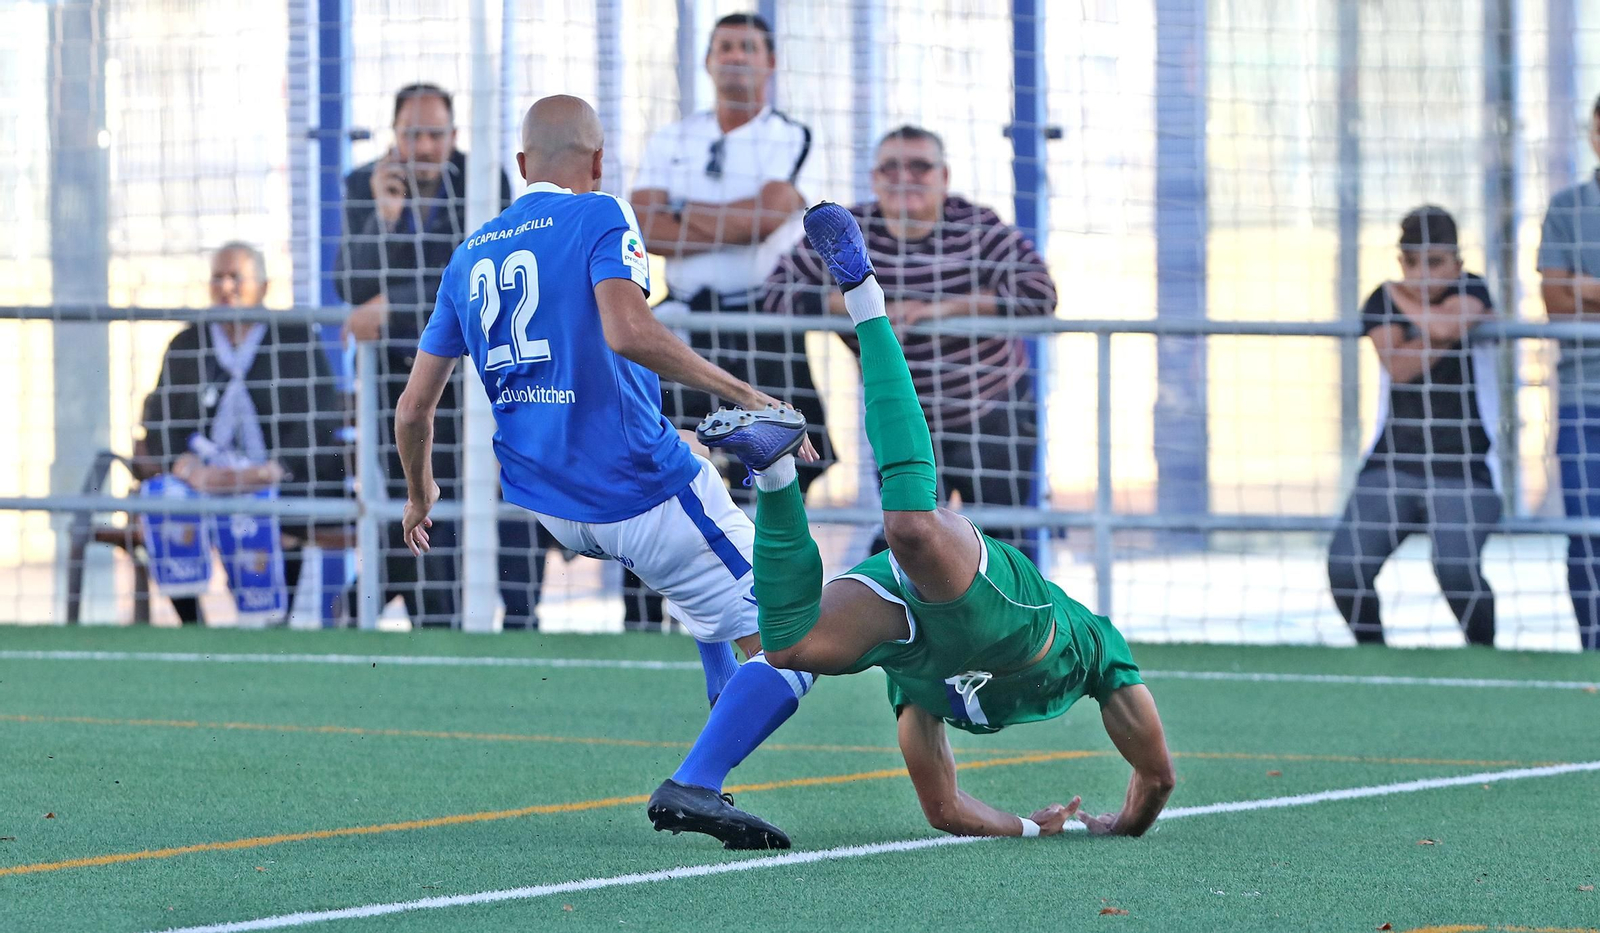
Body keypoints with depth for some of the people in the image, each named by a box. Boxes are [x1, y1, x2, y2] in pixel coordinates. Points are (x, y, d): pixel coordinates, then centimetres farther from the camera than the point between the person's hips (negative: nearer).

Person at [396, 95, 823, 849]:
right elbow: (627, 332, -25)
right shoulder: (599, 219, -5)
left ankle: (728, 702, 28)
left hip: (548, 501, 8)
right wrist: (746, 396, -23)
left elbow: (413, 410, 16)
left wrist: (420, 493, 34)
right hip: (639, 493, -8)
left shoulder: (470, 256, 13)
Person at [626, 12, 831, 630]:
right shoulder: (672, 139, 14)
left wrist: (689, 214, -5)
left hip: (761, 324, -3)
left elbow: (771, 213, -14)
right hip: (682, 319, 3)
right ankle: (641, 623, 3)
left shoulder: (792, 140, 4)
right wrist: (737, 225, -8)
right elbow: (643, 225, 0)